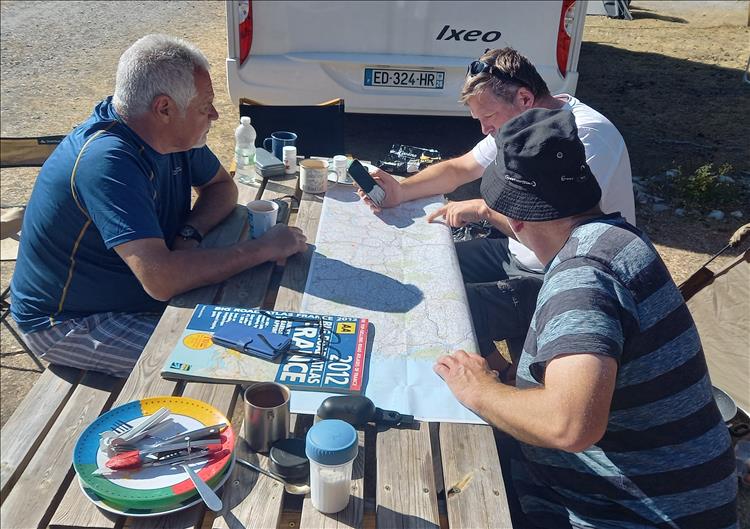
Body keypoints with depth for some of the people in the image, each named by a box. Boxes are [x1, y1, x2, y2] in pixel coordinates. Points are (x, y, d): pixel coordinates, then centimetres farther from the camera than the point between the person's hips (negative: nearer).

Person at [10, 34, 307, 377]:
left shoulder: (173, 133, -7)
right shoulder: (108, 161, -33)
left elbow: (222, 187, 7)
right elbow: (161, 279, -41)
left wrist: (190, 233, -15)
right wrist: (264, 248, -31)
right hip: (67, 322, -8)